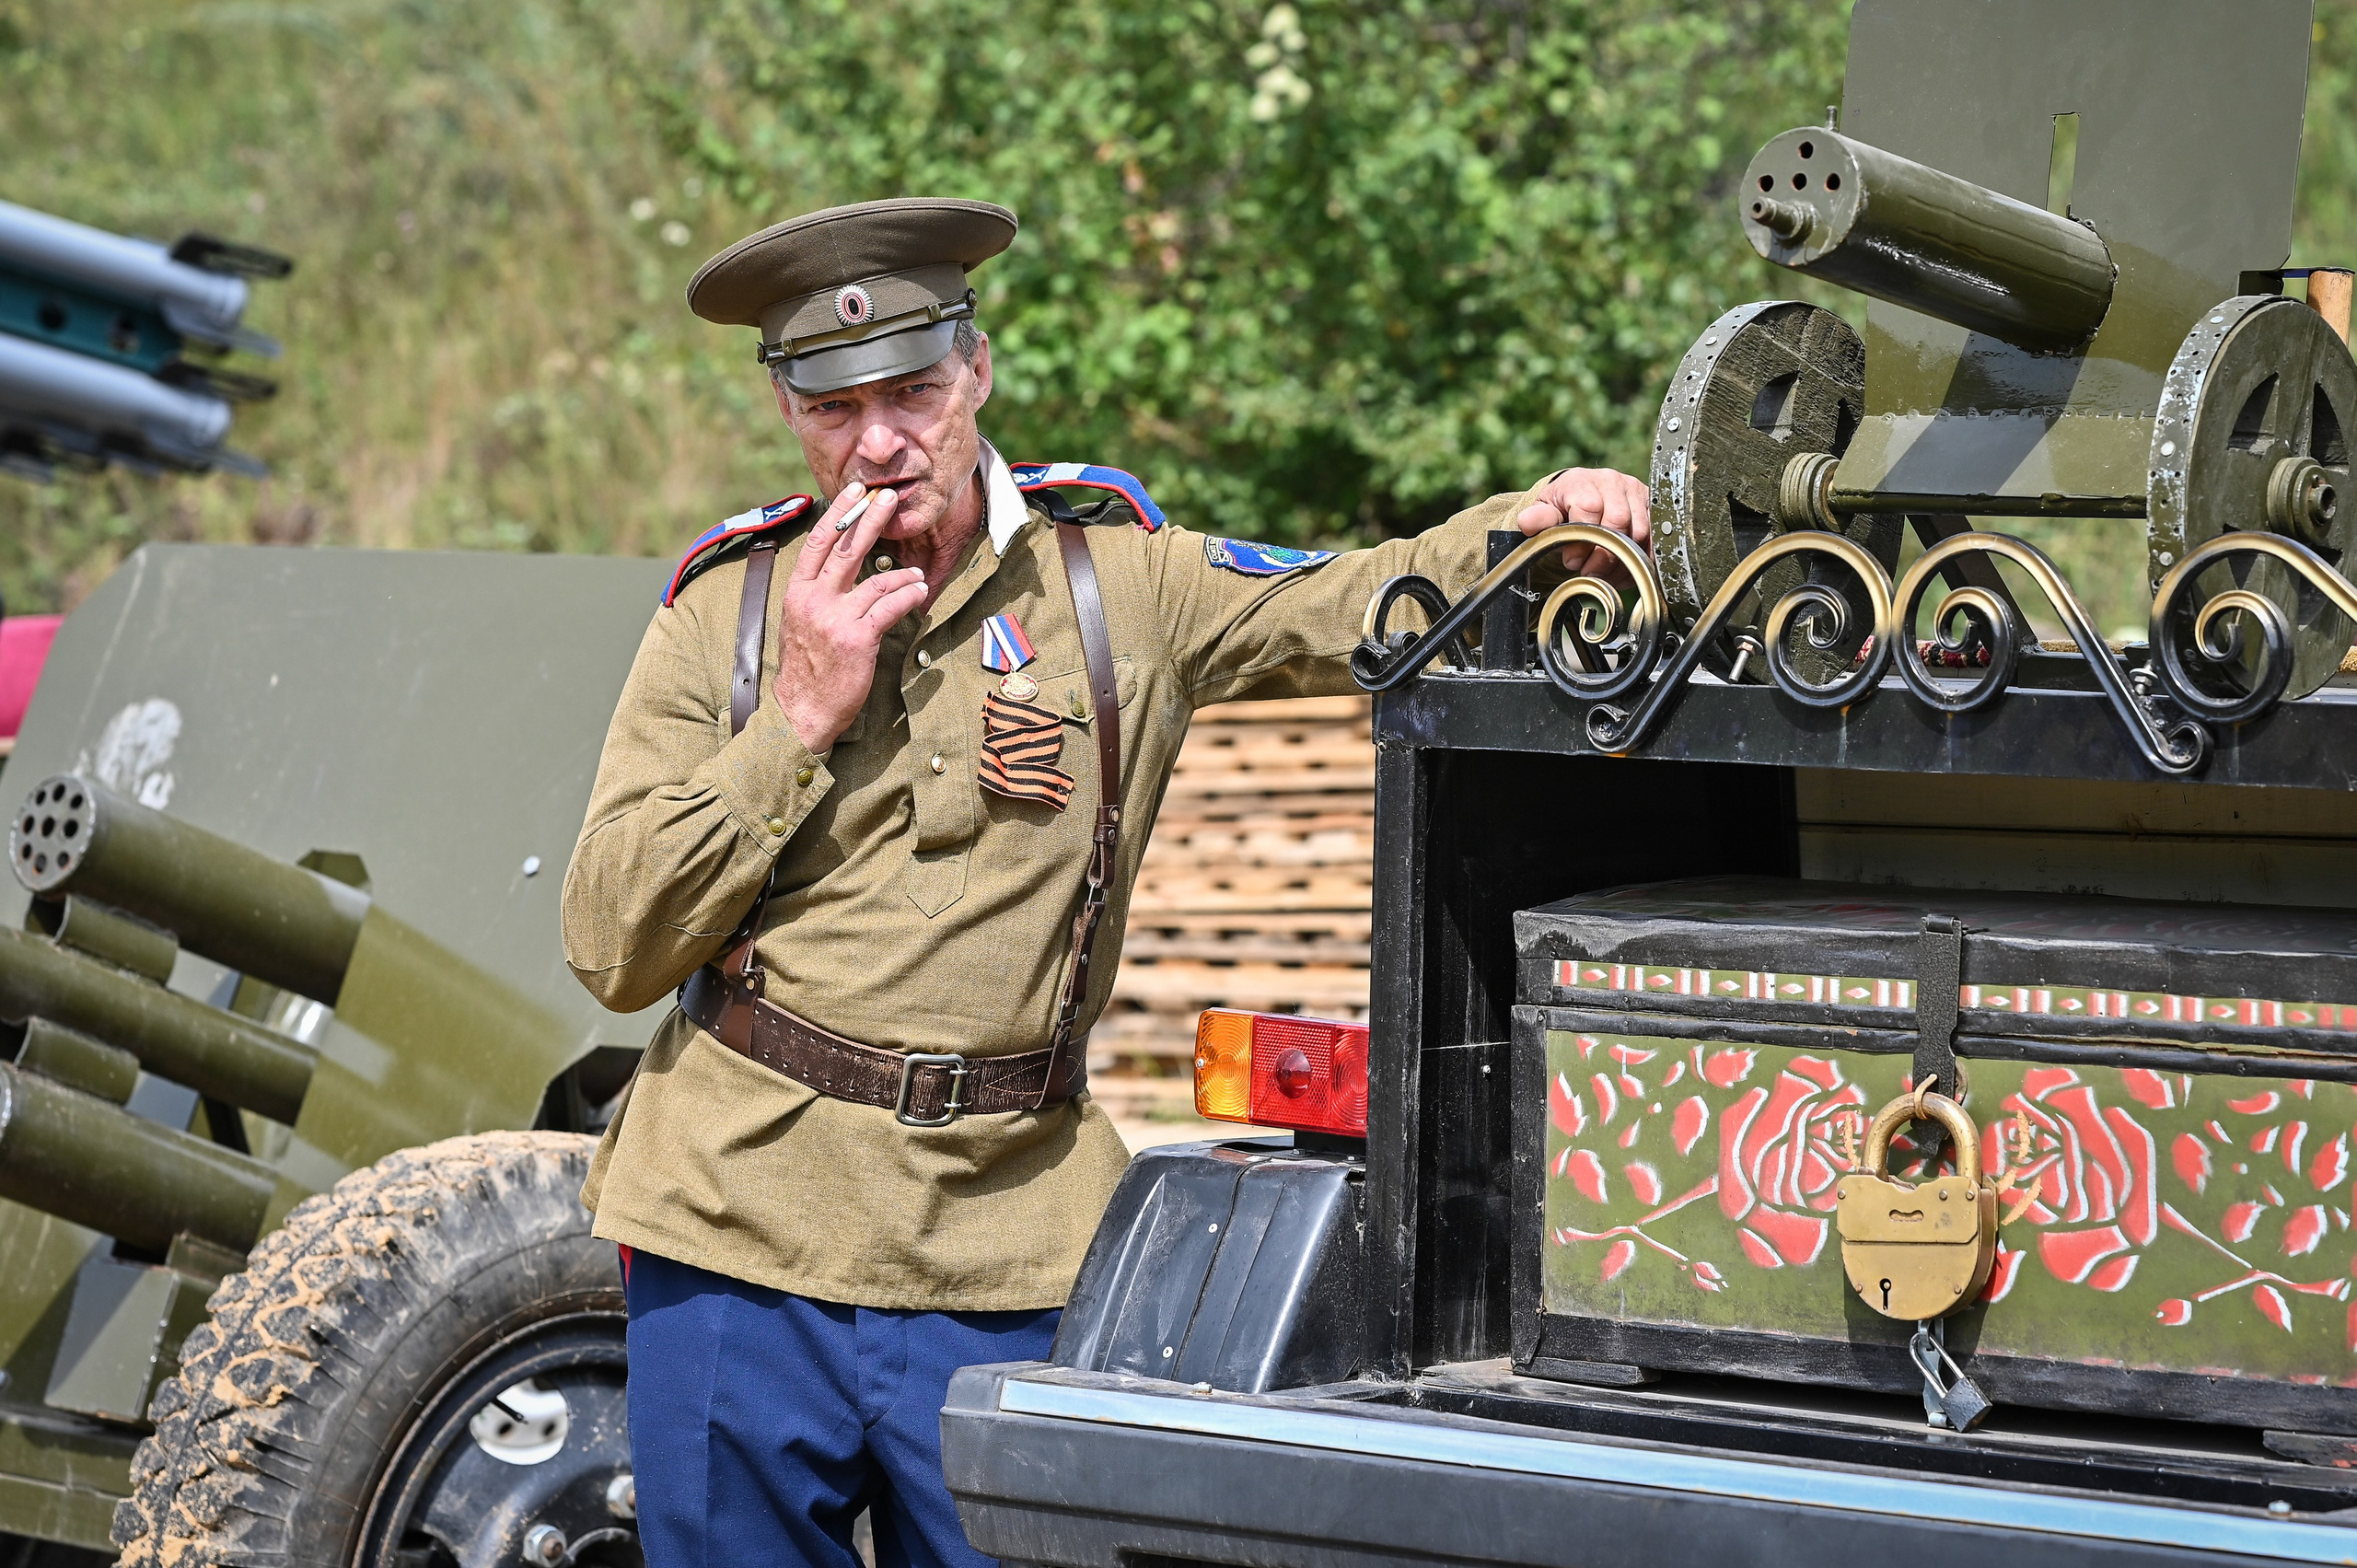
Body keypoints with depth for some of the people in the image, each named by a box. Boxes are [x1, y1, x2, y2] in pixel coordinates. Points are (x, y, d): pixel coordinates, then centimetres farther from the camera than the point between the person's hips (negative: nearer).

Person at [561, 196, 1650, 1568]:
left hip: (1006, 1254, 0)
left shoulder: (1118, 580, 5)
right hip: (742, 1232, 0)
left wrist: (1529, 528, -15)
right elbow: (614, 951, 0)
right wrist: (799, 719, -8)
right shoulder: (725, 612, 4)